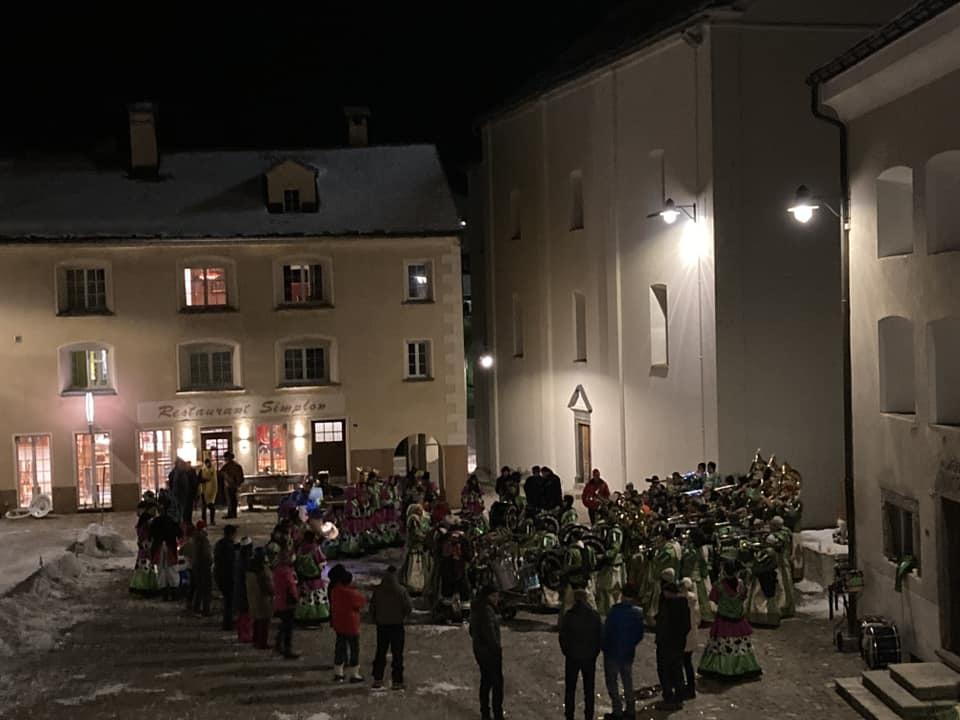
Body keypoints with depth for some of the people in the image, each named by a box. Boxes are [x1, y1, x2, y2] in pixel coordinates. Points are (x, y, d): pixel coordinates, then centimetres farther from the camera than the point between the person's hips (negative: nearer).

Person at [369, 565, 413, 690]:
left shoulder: (377, 590, -6)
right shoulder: (401, 591, -13)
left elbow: (372, 607, -3)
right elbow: (408, 608, -12)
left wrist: (374, 619, 11)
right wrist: (403, 617, 6)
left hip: (381, 625, 3)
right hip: (397, 625, -3)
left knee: (380, 652, 15)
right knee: (397, 654, 5)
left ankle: (377, 679, 17)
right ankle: (397, 681, 6)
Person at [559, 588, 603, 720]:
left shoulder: (568, 615, -11)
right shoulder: (595, 615, -6)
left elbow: (562, 636, -6)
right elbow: (601, 636, -2)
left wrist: (566, 651, 9)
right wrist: (595, 652, 9)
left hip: (572, 657, -1)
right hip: (590, 657, 1)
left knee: (570, 689, 11)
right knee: (589, 689, 12)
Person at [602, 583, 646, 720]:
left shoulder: (616, 610, -20)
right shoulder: (638, 612, -4)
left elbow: (607, 630, -17)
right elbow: (640, 634, 1)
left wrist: (604, 647, -1)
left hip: (612, 652, -5)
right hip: (629, 652, 5)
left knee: (612, 682, 6)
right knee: (627, 681, 18)